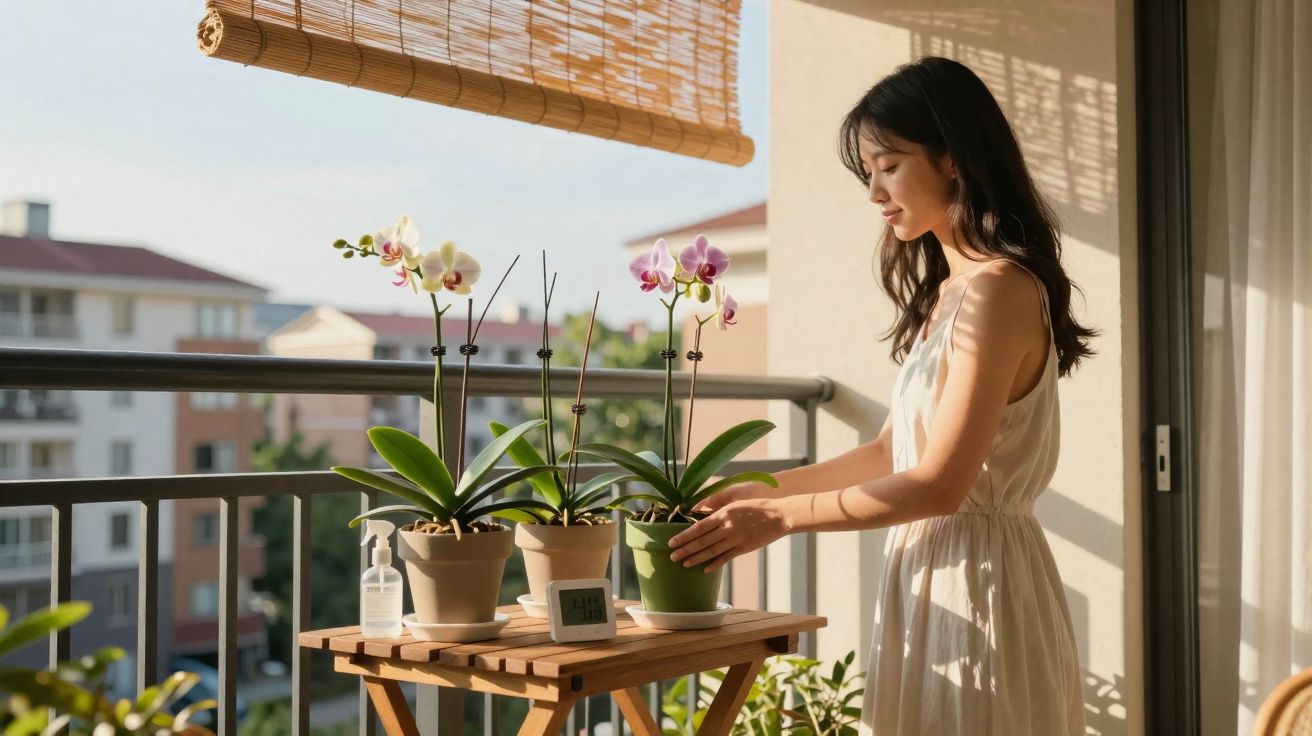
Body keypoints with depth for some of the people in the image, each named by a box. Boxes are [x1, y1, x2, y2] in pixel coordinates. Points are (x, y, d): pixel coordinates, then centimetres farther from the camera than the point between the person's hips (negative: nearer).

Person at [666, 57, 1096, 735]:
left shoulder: (998, 290, -17)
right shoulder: (947, 292, 12)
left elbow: (940, 483, -21)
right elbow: (890, 453, 15)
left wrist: (780, 518, -16)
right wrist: (765, 491, 8)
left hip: (977, 580, -8)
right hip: (936, 575, 8)